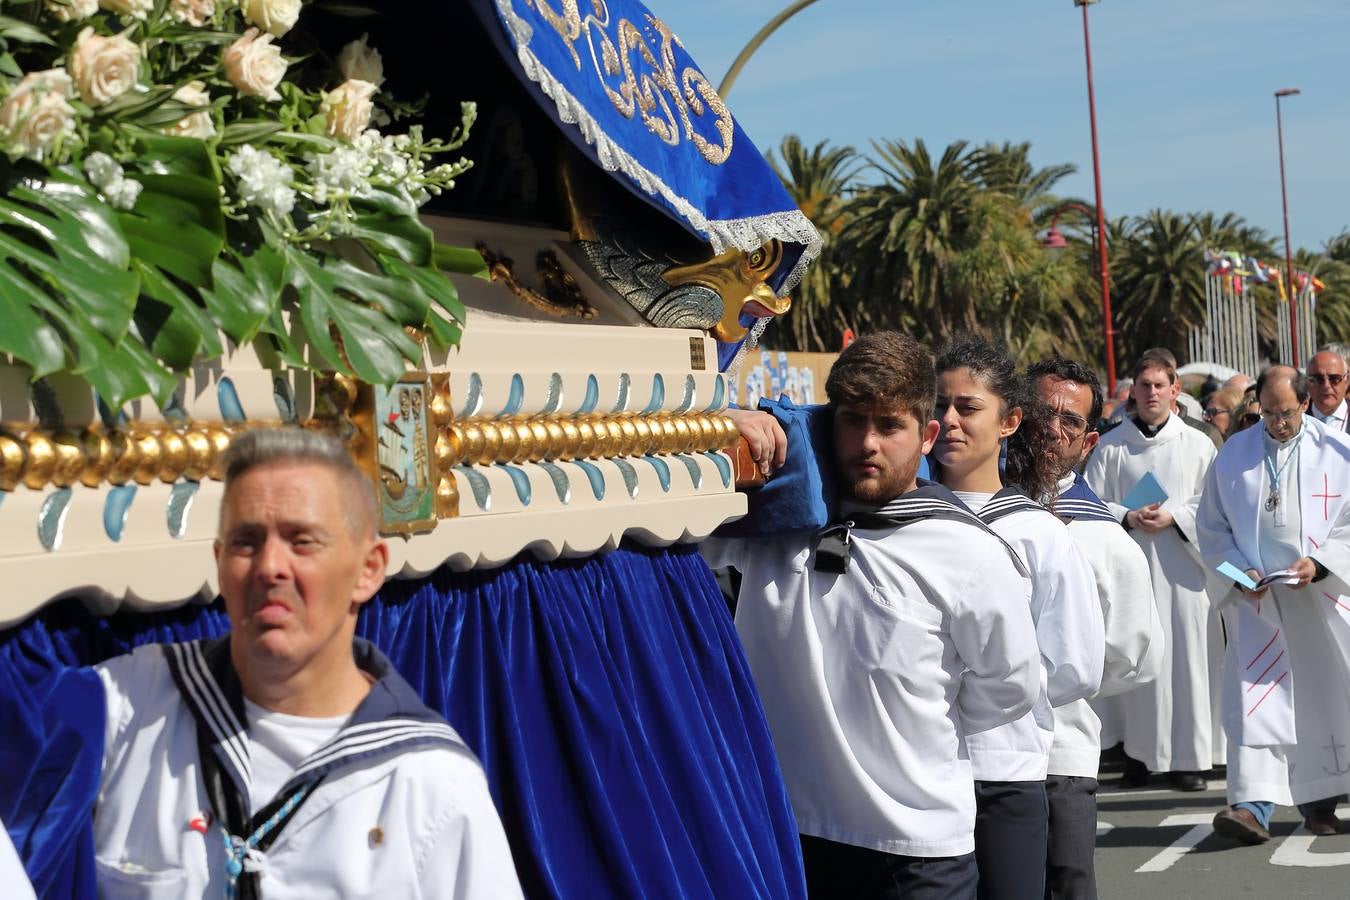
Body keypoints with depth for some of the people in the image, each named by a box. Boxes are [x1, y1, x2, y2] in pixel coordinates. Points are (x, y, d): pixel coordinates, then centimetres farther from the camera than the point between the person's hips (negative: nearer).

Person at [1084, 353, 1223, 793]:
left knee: (1186, 655, -2)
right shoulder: (1110, 446, 6)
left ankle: (1187, 756, 5)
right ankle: (1138, 752, 8)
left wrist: (1173, 518, -10)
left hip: (1183, 564, 0)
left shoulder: (1197, 444, 6)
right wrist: (1128, 517, -11)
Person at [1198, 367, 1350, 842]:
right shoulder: (1234, 454, 4)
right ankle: (1252, 806, -12)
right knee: (1253, 698, -8)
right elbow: (1212, 526, 9)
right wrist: (1239, 572, -5)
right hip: (1258, 601, 1)